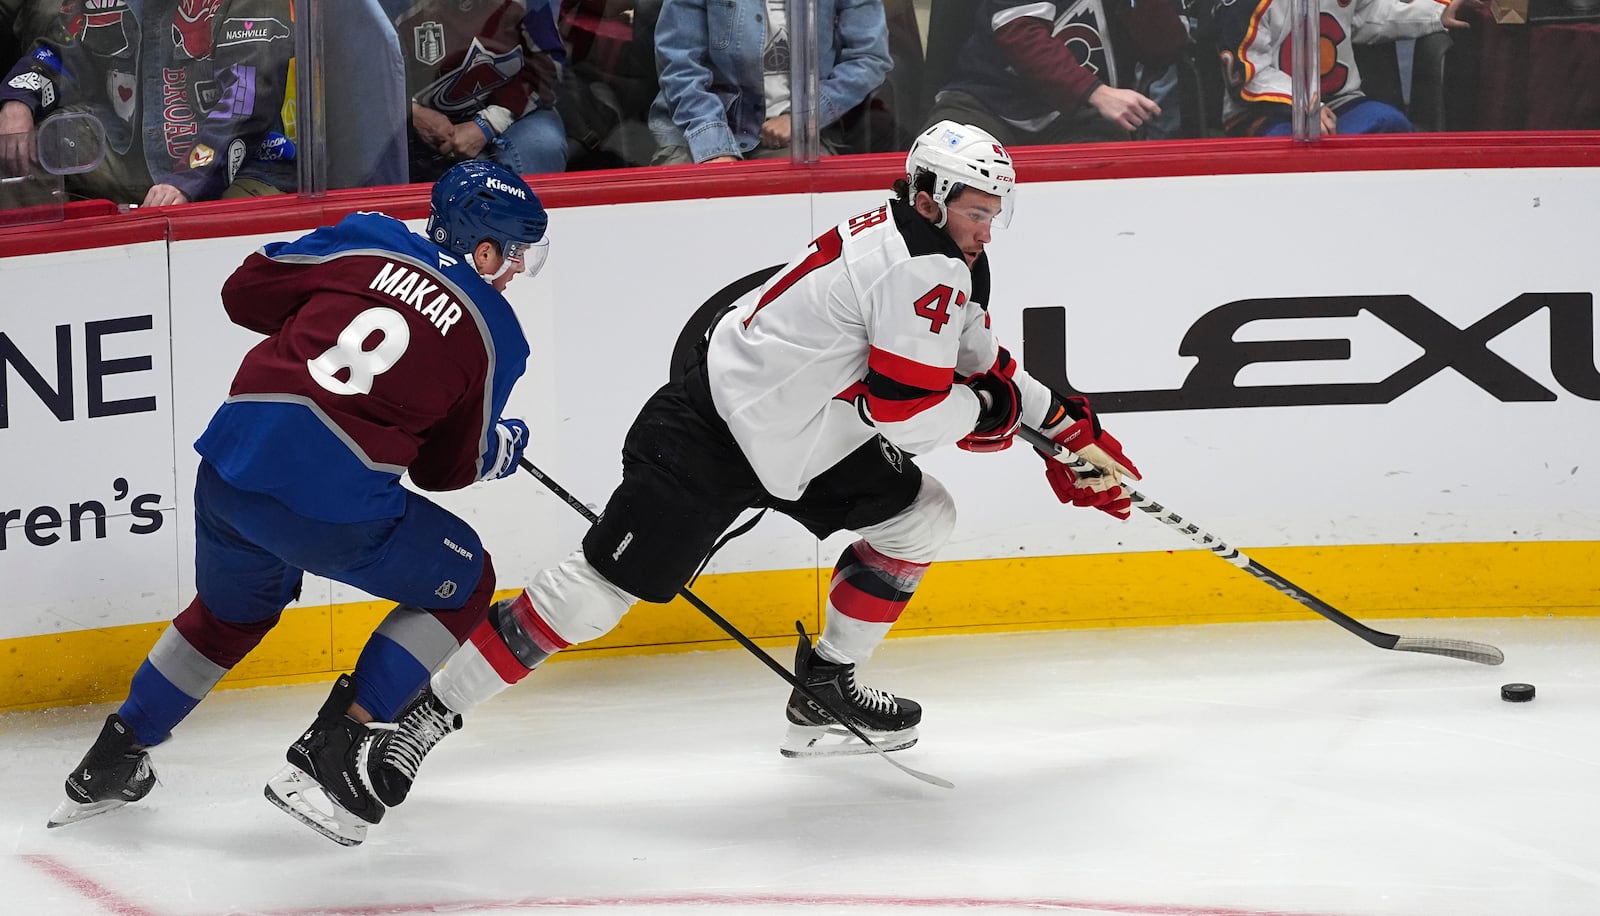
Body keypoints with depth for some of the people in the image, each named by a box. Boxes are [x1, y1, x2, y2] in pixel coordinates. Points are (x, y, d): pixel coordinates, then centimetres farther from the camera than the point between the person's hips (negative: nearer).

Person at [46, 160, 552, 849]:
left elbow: (246, 290, 16)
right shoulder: (495, 333, 5)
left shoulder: (368, 242, 11)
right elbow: (446, 466, 13)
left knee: (231, 609, 33)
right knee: (462, 583, 17)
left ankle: (113, 761, 39)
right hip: (334, 501, -5)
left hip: (230, 464, 5)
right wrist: (504, 448, 34)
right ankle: (327, 756, 9)